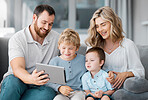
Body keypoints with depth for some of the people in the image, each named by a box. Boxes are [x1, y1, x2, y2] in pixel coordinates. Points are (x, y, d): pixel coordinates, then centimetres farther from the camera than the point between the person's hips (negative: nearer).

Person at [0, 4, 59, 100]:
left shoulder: (57, 38, 5)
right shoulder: (17, 39, -8)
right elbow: (17, 69, -20)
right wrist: (31, 79, -44)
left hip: (41, 85, 3)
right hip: (18, 79, -3)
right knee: (13, 83, -39)